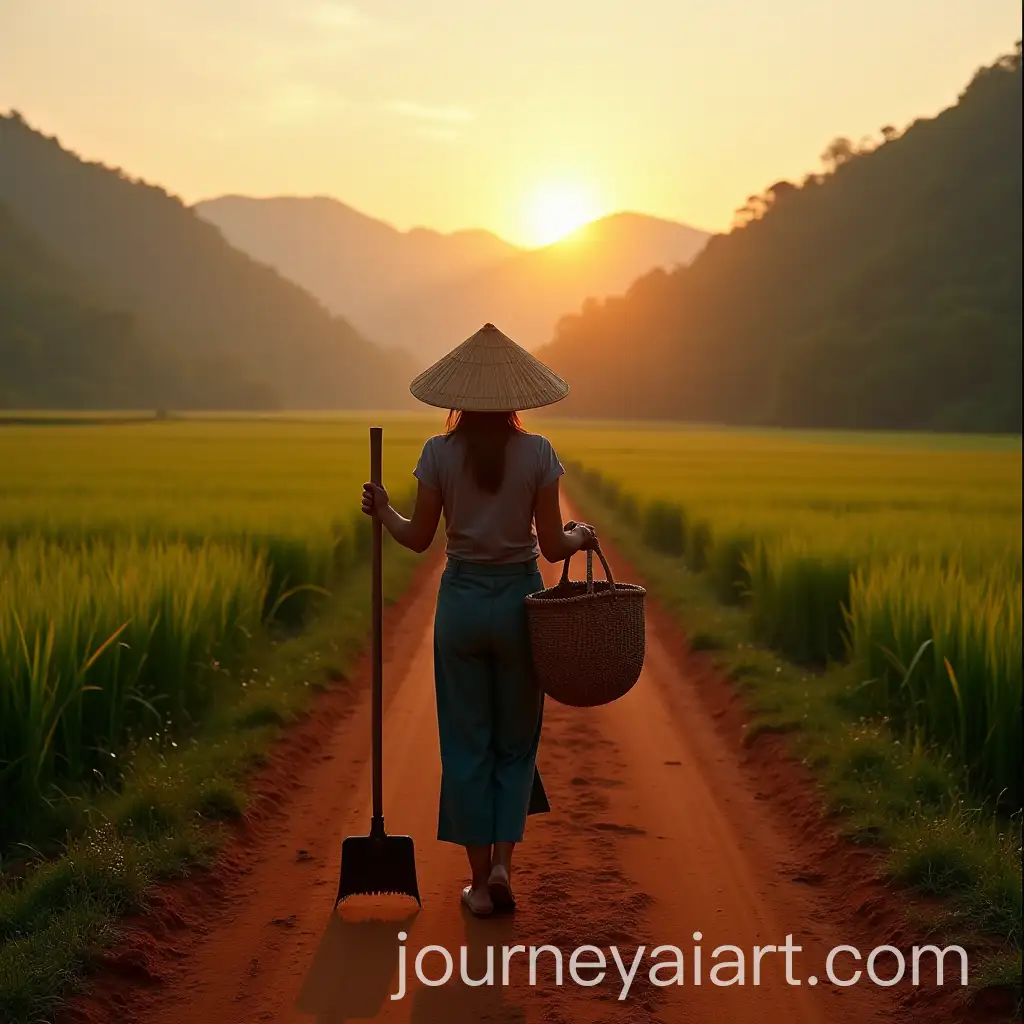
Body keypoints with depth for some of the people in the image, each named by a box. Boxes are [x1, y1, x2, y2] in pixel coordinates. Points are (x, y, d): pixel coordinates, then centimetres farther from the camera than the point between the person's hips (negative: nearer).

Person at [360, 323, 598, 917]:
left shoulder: (440, 454, -6)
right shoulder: (538, 454, -7)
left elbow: (418, 538, -1)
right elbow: (552, 546, -7)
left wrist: (383, 511, 18)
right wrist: (581, 537, 14)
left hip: (461, 602, 0)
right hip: (520, 601, 0)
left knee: (467, 742, 9)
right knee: (517, 739, 15)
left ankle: (480, 879, 11)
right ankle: (503, 862, 1)